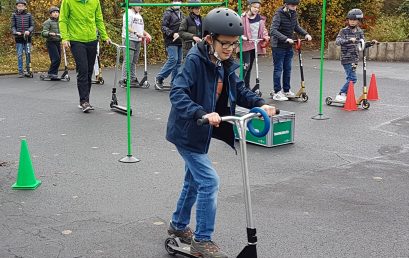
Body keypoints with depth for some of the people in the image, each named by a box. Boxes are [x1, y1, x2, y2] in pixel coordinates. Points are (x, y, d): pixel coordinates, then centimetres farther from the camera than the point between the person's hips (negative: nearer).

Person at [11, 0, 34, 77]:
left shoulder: (29, 15, 5)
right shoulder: (14, 15, 5)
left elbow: (32, 25, 3)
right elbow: (13, 26, 4)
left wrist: (29, 31, -17)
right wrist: (15, 32, -16)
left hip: (27, 37, 0)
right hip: (18, 38, 0)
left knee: (28, 54, 2)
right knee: (19, 55, -1)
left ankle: (28, 70, 12)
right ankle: (20, 72, 3)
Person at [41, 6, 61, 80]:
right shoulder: (48, 22, -6)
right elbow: (43, 33, -15)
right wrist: (49, 33, -33)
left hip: (58, 42, 7)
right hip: (51, 42, -7)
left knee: (58, 59, 6)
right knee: (56, 58, -15)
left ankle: (54, 74, 15)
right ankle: (51, 73, -5)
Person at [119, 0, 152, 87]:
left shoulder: (139, 16, 22)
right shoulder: (128, 13, -4)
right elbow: (127, 27, -15)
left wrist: (147, 34, 8)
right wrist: (136, 33, -26)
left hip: (137, 41, 8)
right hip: (129, 40, -8)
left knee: (134, 61, 9)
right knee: (128, 60, -11)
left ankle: (133, 79, 14)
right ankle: (124, 80, -10)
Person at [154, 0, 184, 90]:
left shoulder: (181, 14, 20)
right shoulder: (168, 13, -3)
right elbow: (163, 27, -10)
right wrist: (173, 34, -21)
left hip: (179, 42, 7)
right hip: (171, 42, -7)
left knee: (178, 61, 4)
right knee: (173, 59, -15)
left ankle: (174, 83, 9)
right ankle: (159, 78, -5)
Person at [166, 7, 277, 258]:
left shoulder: (225, 64, 1)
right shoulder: (195, 60, -23)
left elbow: (239, 90, 8)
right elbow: (177, 94, -33)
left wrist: (260, 104, -10)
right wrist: (202, 114, -46)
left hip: (201, 132, 9)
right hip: (187, 132, -9)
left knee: (194, 180, 22)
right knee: (209, 181, -10)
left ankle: (179, 225, 42)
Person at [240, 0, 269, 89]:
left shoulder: (260, 18, 9)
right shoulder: (243, 17, -9)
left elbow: (263, 29, 17)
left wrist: (265, 36, -3)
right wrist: (242, 36, -28)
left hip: (255, 45, 6)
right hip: (245, 45, -6)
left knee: (250, 66, 12)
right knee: (246, 65, -17)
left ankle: (247, 87, 20)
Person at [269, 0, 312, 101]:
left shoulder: (293, 14, 4)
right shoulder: (279, 15, -17)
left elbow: (296, 27, 19)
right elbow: (273, 30, -29)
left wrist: (305, 34, 2)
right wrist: (286, 38, -38)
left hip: (289, 47, 7)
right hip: (278, 46, -7)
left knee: (287, 69, 12)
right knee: (278, 69, -2)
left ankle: (287, 90, 22)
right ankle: (277, 92, 3)